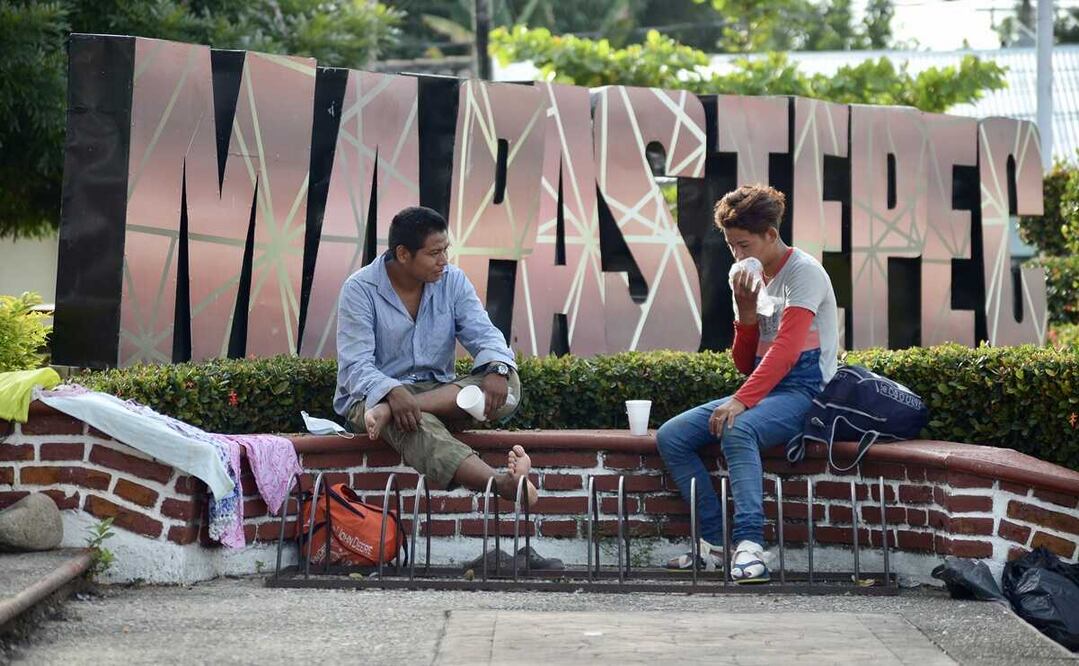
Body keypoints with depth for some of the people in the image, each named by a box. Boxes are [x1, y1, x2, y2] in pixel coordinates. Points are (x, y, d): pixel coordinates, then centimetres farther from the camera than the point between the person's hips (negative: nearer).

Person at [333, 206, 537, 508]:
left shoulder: (452, 281, 4)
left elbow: (482, 333, -4)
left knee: (508, 383, -22)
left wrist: (496, 368, -29)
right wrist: (393, 393, -39)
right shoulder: (360, 289, -10)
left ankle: (388, 413, -35)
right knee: (419, 426, -40)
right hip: (373, 396, -5)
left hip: (439, 391, 5)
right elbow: (356, 366, -17)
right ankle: (503, 483, -63)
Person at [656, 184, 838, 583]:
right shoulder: (755, 280, 17)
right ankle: (716, 543, -13)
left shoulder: (803, 272, -8)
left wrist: (741, 401, -30)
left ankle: (749, 545, -47)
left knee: (737, 431, -38)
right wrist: (746, 313, 0)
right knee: (671, 436, -6)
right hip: (763, 392, 9)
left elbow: (785, 350, -20)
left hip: (804, 392, -9)